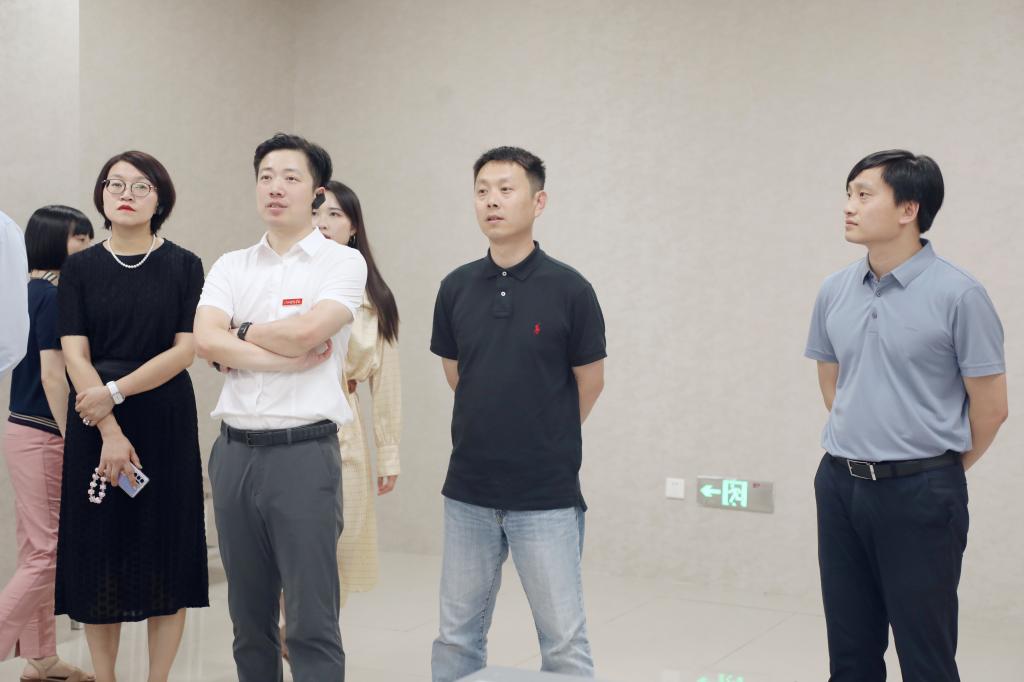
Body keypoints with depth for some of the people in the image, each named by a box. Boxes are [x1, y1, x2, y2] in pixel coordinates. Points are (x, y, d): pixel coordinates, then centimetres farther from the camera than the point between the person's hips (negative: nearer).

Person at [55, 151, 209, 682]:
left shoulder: (184, 266, 2)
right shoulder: (80, 269, 5)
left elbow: (186, 349, -5)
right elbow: (75, 354, -4)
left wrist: (115, 392, -14)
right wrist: (110, 432, -15)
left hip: (166, 423, -1)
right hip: (94, 423, 1)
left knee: (165, 552, 1)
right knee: (99, 549, 3)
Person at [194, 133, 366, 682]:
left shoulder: (343, 262, 0)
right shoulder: (231, 266, 12)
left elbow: (305, 331, -17)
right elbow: (205, 341, -4)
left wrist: (240, 333, -1)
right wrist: (288, 358, -11)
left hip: (304, 451, -5)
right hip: (235, 450, 5)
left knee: (312, 625, -4)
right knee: (249, 620, 14)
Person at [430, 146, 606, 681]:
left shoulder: (569, 289, -9)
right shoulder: (456, 288, 2)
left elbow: (589, 382, 2)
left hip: (546, 495, -4)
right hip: (467, 493, 4)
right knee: (457, 636, 12)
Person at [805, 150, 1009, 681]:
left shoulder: (957, 294, -11)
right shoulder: (834, 292, 5)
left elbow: (990, 406, -5)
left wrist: (939, 472, 7)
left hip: (920, 495, -5)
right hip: (840, 486, 5)